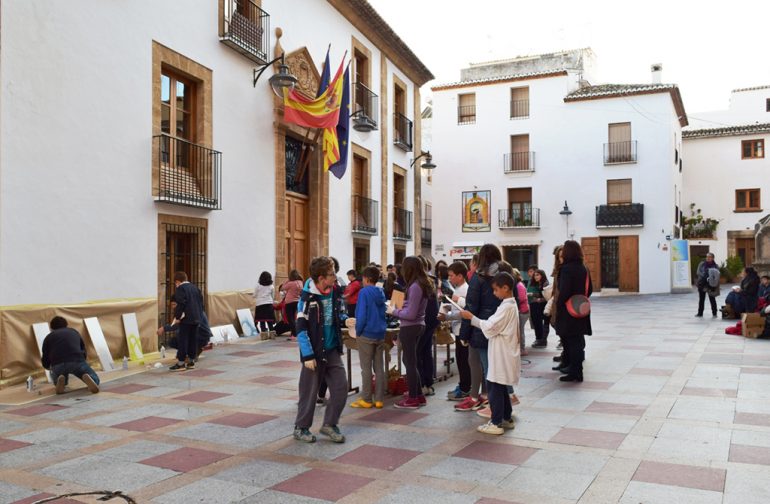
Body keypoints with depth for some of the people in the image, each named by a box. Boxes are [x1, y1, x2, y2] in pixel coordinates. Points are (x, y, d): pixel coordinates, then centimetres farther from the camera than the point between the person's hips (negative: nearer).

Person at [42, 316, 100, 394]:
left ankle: (60, 380, -1)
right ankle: (86, 378, -16)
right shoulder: (74, 332, 31)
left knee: (57, 382, 34)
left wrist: (51, 367, 51)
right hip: (77, 361, -1)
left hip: (58, 364, 1)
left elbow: (45, 362, 29)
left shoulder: (49, 337, 27)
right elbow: (84, 353, 33)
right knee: (95, 380, 19)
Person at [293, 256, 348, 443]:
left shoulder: (335, 293, 1)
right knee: (309, 391, 5)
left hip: (332, 350, 6)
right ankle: (301, 427, 23)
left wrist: (345, 319, -6)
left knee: (341, 386, 3)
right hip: (314, 352, -6)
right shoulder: (307, 297, -16)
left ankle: (329, 424, 20)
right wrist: (308, 355, -17)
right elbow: (301, 328, -15)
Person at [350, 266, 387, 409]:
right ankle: (379, 399, 12)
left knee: (366, 368, 1)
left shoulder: (364, 292, -12)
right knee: (379, 368, 8)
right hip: (380, 334, 6)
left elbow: (361, 315, -16)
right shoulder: (381, 293, 8)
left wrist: (358, 331, -6)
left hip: (367, 334, -6)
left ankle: (366, 400, 6)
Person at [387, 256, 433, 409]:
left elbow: (411, 314, -21)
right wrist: (399, 310, 7)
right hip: (418, 326, 9)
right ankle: (419, 395, 27)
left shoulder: (414, 286, -21)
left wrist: (394, 311, -8)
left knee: (410, 363, 3)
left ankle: (413, 399, 14)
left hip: (410, 328, -9)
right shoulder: (423, 284, 8)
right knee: (410, 361, 20)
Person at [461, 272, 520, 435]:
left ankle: (496, 423, 0)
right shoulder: (511, 304, 13)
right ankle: (507, 418, 26)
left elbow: (490, 327, -20)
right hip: (502, 354, 10)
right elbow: (495, 325, 14)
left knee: (495, 387, -5)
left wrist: (471, 317, -12)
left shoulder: (506, 307, -18)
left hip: (502, 355, -10)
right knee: (501, 387, 18)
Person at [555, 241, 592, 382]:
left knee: (571, 342, -1)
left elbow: (564, 291, -20)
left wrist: (558, 305, -9)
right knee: (577, 341, 15)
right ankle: (576, 369, 25)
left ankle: (575, 373, 3)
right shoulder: (584, 268, 8)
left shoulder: (566, 269, -15)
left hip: (568, 311, -7)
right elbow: (589, 289, 13)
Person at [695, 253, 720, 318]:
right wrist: (705, 277, -18)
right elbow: (698, 272, -5)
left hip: (710, 285, -2)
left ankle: (714, 313, 14)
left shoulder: (715, 266, -3)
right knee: (701, 299, 11)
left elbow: (717, 275, -4)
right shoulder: (702, 264, 0)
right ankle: (700, 313, 19)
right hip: (702, 284, 2)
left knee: (712, 299, 5)